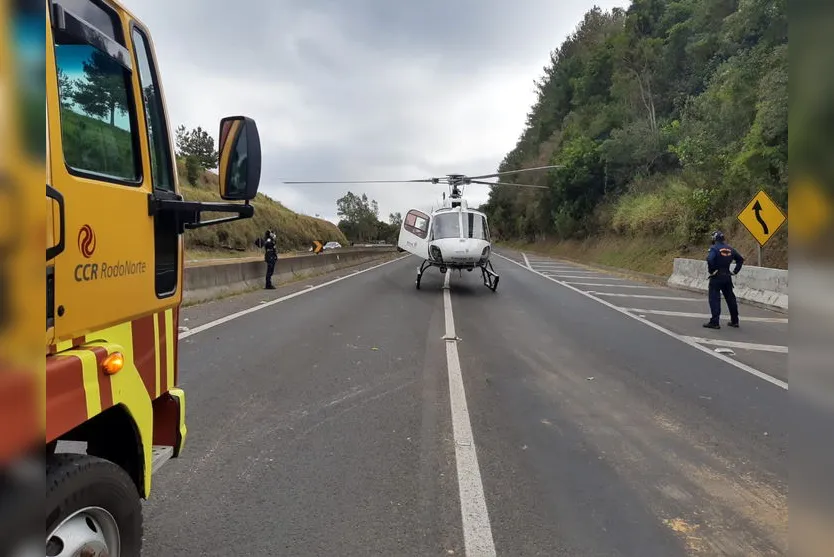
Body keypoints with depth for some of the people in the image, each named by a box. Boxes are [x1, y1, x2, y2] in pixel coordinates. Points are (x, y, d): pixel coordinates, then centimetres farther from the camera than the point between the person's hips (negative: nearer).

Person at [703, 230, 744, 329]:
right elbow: (740, 259, 16)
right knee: (730, 298, 14)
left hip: (716, 277, -6)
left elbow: (709, 259, -28)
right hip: (727, 277, 7)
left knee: (714, 299, -5)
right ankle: (734, 321, 24)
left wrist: (711, 271, -15)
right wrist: (735, 271, 14)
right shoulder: (730, 249, 10)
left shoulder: (714, 248, -11)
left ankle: (714, 322, -9)